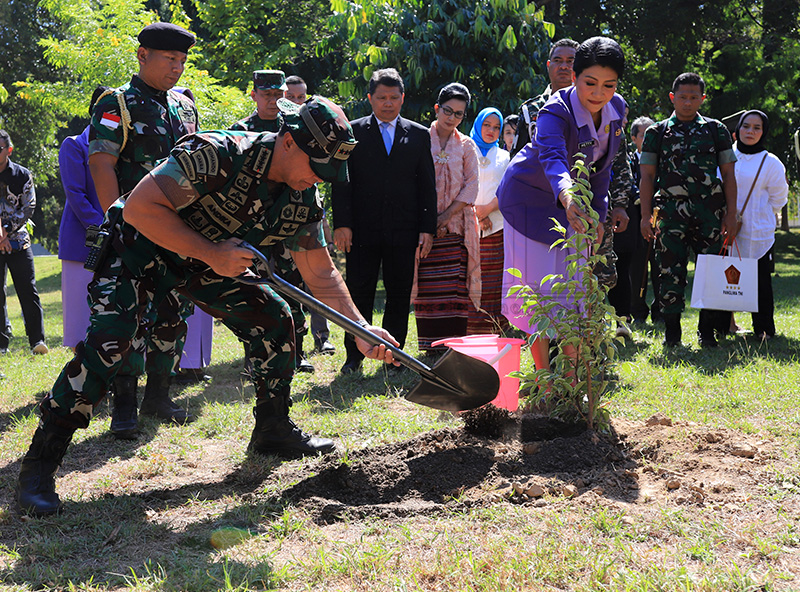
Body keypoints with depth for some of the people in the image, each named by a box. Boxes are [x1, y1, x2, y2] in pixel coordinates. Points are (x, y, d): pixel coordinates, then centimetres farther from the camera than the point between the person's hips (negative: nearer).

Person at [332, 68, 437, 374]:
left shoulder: (419, 135, 10)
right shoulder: (352, 132, 6)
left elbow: (427, 186, 9)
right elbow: (341, 181, 2)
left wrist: (427, 228, 1)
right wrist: (341, 223, -7)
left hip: (403, 231, 2)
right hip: (362, 230, -1)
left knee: (400, 294, 5)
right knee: (359, 293, 1)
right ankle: (354, 355, 10)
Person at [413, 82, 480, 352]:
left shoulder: (466, 145, 11)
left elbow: (471, 187, 5)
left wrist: (446, 216, -6)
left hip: (455, 226, 1)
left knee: (455, 286, -6)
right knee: (427, 286, -4)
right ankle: (431, 346, 1)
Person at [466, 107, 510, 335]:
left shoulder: (504, 157, 17)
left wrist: (487, 209, -8)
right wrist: (474, 212, -8)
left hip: (496, 226, 1)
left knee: (494, 281, -5)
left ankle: (494, 329, -2)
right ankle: (468, 331, -7)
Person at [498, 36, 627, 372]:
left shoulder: (617, 109, -9)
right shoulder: (556, 112, -30)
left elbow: (602, 167, 4)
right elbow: (552, 158, -50)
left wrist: (599, 216, 2)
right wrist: (567, 197, -69)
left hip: (573, 199, 6)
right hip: (530, 197, -6)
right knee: (536, 286, -5)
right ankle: (543, 374, 4)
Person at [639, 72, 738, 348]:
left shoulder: (716, 130, 12)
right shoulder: (657, 132, 11)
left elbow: (729, 175, 10)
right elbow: (648, 177, 7)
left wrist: (731, 214, 1)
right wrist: (646, 216, -2)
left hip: (710, 210, 1)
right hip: (671, 211, 0)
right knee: (671, 273, -1)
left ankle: (707, 331, 11)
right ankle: (672, 332, 10)